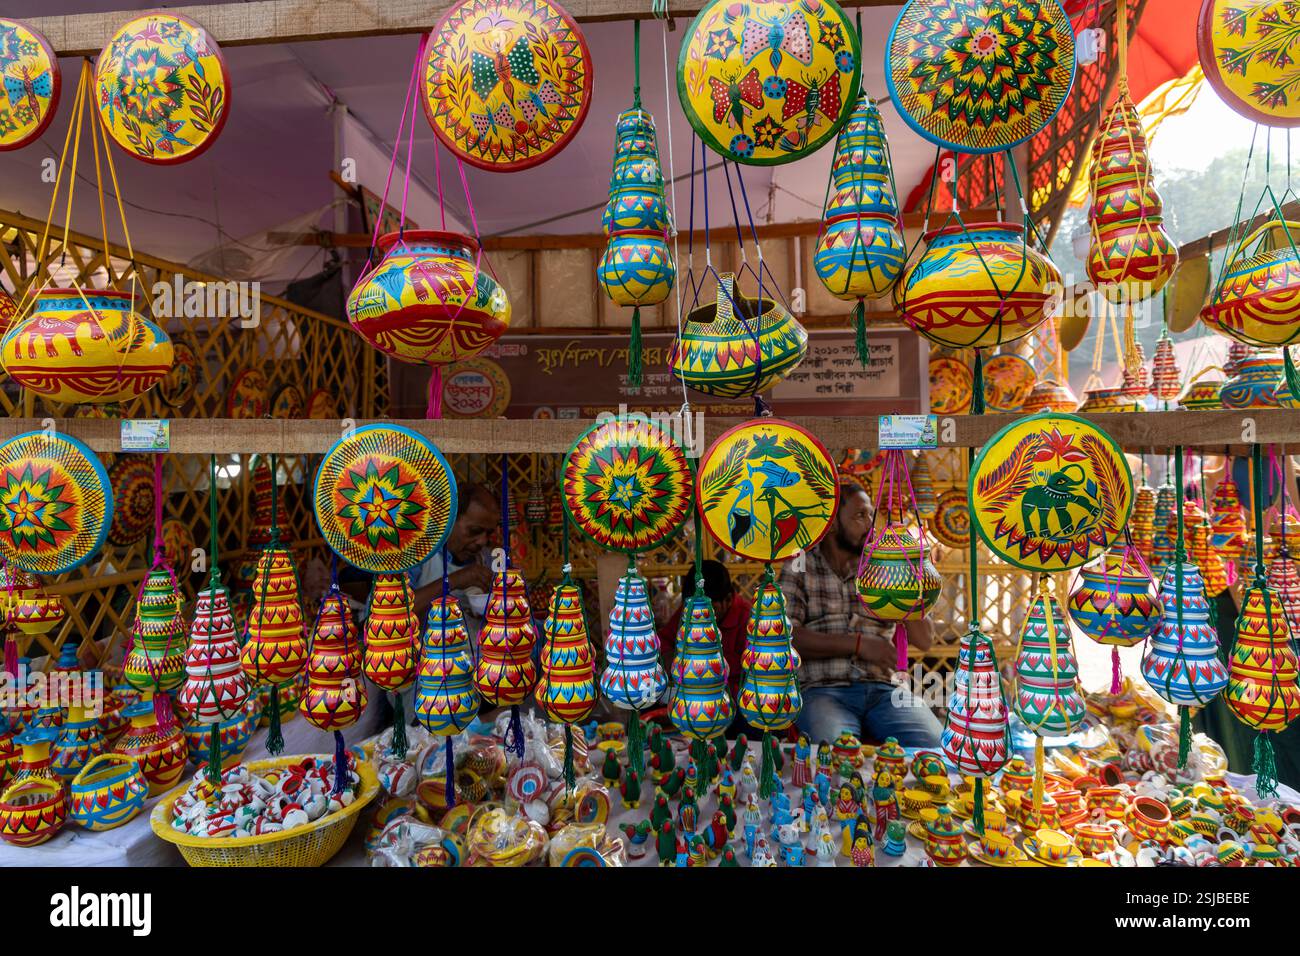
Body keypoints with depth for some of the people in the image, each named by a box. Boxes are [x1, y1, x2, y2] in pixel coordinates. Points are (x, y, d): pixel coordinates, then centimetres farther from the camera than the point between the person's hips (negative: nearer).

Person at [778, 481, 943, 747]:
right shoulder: (799, 568, 7)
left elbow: (924, 640, 12)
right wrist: (859, 644, -11)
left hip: (882, 688, 4)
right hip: (824, 690, -3)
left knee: (935, 743, -24)